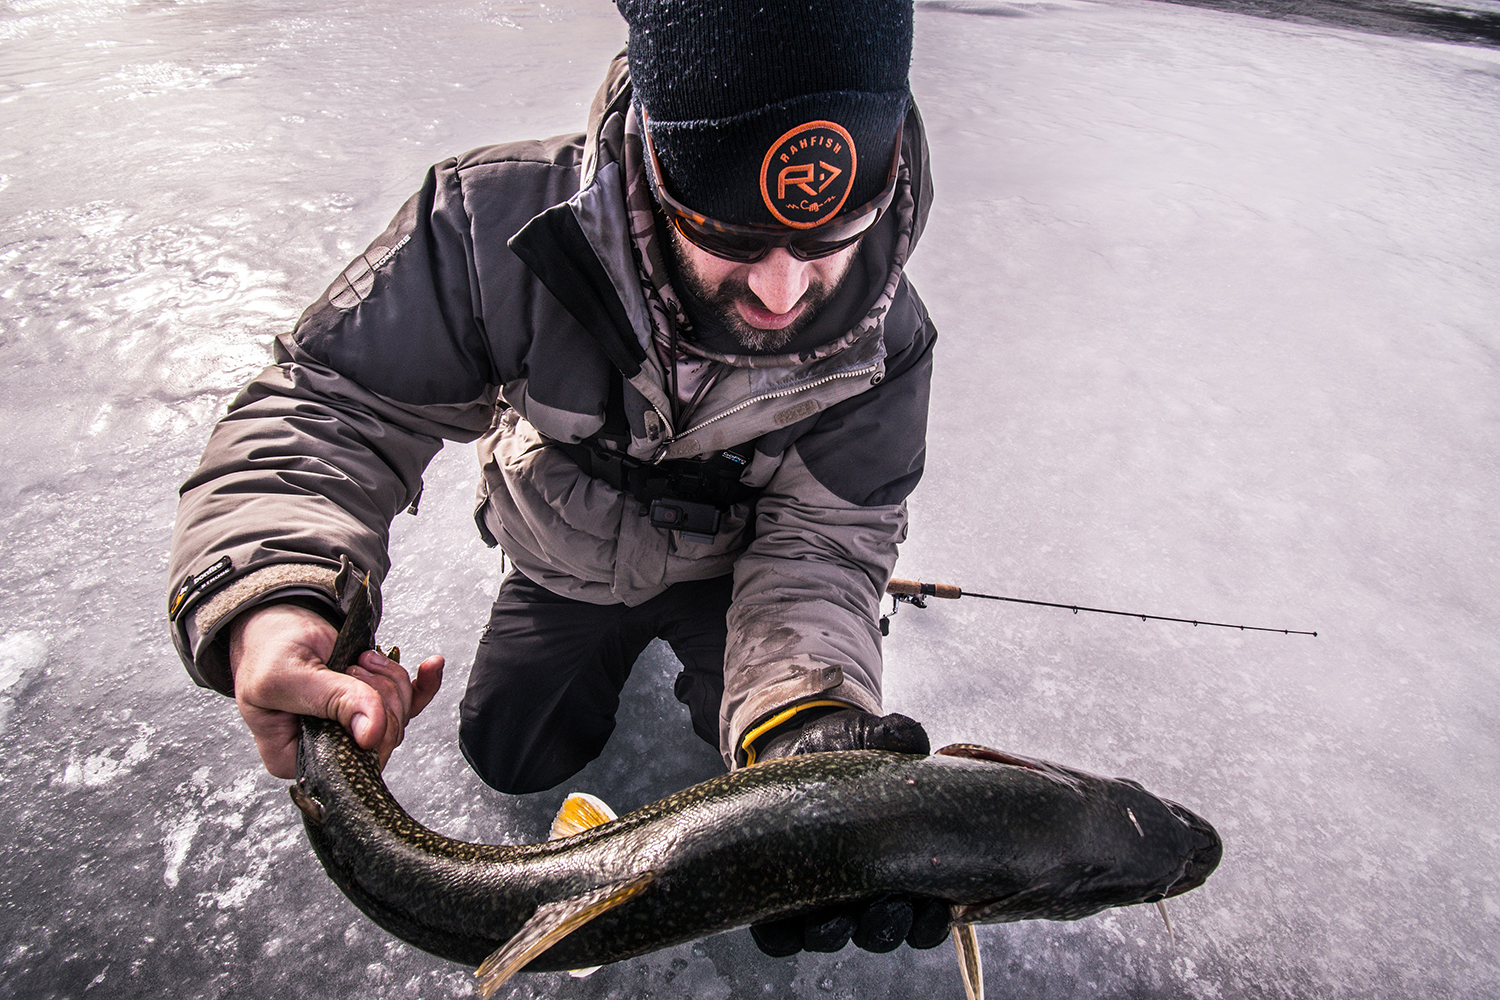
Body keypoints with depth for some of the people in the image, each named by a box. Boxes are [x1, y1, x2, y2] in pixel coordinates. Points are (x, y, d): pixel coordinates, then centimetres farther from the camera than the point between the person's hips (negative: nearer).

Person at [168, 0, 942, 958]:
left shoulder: (883, 339, -32)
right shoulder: (505, 227, -38)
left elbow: (822, 545, -29)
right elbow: (327, 406, -31)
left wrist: (813, 714, -51)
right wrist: (266, 602, -50)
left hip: (730, 564, 0)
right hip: (568, 561, 1)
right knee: (512, 754, 14)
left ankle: (699, 658, 26)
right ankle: (621, 636, 42)